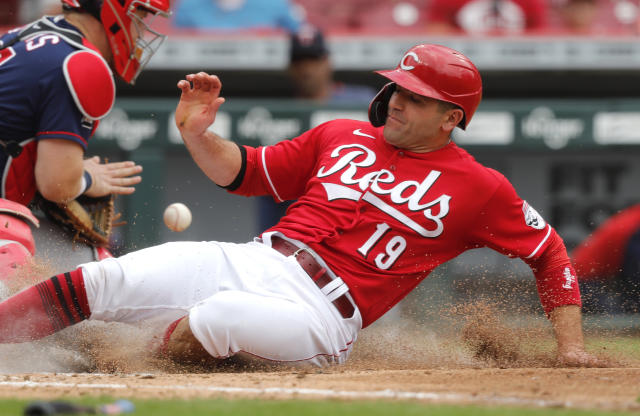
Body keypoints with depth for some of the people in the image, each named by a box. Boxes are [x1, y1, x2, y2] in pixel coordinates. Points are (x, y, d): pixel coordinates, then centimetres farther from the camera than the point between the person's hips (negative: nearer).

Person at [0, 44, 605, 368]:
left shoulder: (477, 188, 5)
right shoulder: (342, 137, 17)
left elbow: (549, 253, 11)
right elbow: (245, 172, 20)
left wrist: (570, 346, 4)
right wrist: (198, 134, 2)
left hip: (322, 317, -5)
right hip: (251, 260, 5)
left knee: (219, 316, -38)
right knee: (103, 281, -14)